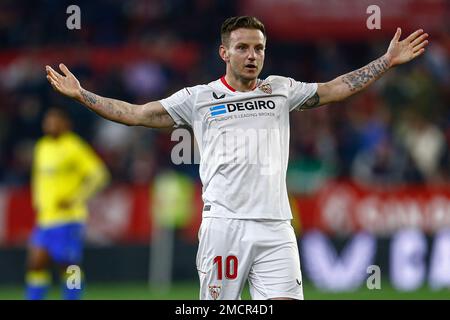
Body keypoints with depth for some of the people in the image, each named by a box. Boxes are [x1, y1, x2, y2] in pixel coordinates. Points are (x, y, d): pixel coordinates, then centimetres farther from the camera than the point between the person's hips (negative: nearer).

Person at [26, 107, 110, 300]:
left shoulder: (74, 147, -9)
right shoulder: (42, 147, 14)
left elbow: (99, 175, -13)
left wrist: (75, 200, -17)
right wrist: (37, 201, 16)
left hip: (68, 217, -7)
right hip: (45, 218, 7)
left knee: (68, 267, -2)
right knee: (36, 263, 1)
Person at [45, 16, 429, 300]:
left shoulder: (281, 90, 16)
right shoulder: (199, 98, 9)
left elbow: (334, 89, 21)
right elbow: (137, 114, 10)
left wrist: (387, 61, 18)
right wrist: (81, 94, 4)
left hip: (275, 226, 2)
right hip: (224, 222, -2)